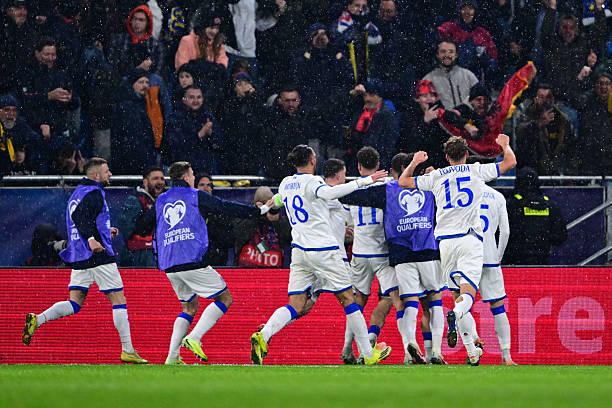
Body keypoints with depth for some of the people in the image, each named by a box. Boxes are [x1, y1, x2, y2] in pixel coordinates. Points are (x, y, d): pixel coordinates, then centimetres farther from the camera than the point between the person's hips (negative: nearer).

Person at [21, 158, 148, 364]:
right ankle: (128, 351, -1)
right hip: (99, 255, -9)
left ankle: (37, 320, -16)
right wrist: (91, 239, -38)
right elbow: (81, 217, -25)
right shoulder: (94, 193, -10)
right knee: (119, 301, -1)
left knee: (74, 304, 5)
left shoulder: (77, 193, 19)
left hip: (78, 258, 9)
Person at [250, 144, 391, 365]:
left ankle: (263, 335, -23)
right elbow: (327, 192, -33)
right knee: (348, 299, 6)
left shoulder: (285, 183, 11)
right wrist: (362, 181, -36)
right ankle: (368, 353, 11)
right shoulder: (311, 181, -11)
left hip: (299, 251, 6)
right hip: (323, 250, -6)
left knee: (296, 306, 1)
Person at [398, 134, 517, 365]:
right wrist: (505, 145, 32)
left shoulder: (436, 177, 12)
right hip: (469, 239, -2)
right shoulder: (477, 171, 8)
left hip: (444, 241, 2)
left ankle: (472, 351, 6)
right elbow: (510, 163, 12)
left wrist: (415, 162, 37)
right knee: (467, 294, -11)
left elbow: (403, 182, 21)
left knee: (462, 291, 10)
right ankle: (456, 313, -47)